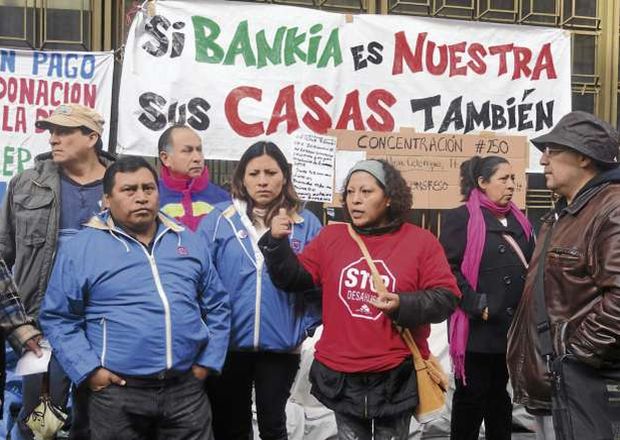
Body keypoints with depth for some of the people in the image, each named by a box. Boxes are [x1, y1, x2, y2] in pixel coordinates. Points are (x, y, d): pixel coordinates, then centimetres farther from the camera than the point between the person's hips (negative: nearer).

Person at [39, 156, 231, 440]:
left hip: (187, 389, 3)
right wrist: (89, 371, -9)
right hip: (117, 393, -2)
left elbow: (217, 307, 12)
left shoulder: (188, 242, 9)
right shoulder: (82, 248, -2)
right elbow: (58, 318, -1)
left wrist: (208, 361, 4)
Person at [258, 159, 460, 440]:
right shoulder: (330, 236, 3)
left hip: (397, 376, -2)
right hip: (340, 376, 2)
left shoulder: (421, 241, -5)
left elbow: (445, 298, -7)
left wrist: (403, 305, -24)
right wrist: (277, 243, -14)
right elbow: (294, 280, 2)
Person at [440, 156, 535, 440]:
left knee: (500, 392, 19)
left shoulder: (517, 220, 12)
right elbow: (449, 268, -16)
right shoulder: (461, 218, -10)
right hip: (479, 326, -7)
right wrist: (476, 306, -20)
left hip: (512, 325, 7)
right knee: (472, 395, 5)